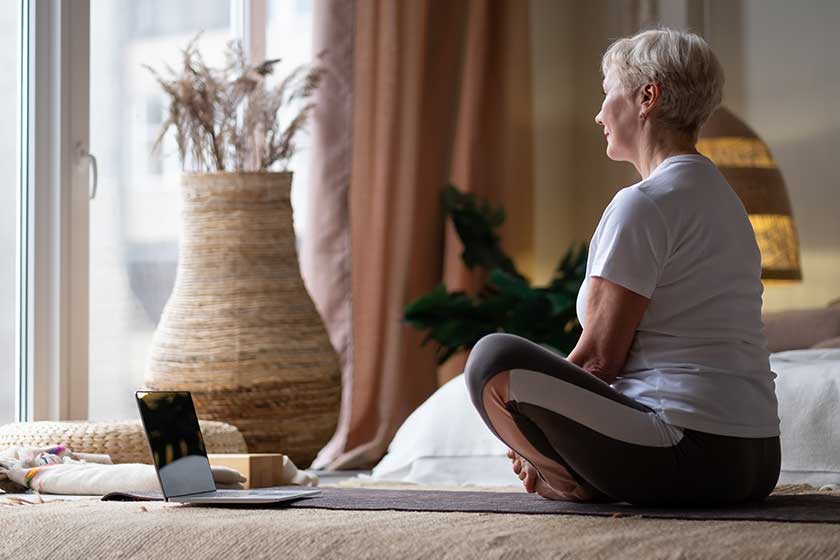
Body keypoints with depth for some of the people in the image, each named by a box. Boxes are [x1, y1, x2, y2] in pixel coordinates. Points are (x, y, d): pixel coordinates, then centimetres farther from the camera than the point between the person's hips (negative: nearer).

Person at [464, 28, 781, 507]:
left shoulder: (643, 205, -12)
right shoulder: (722, 197, 19)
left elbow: (599, 357, -12)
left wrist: (534, 444, 4)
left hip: (689, 460, -10)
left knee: (494, 359, -13)